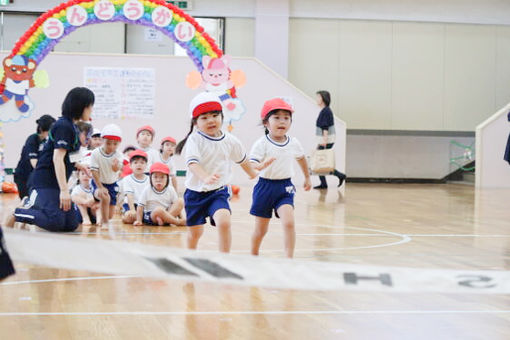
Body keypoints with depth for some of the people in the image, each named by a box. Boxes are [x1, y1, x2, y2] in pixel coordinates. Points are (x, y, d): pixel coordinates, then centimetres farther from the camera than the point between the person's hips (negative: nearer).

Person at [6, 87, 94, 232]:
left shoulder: (71, 126, 15)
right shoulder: (64, 126, -15)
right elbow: (57, 158, -21)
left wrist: (78, 165, 13)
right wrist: (64, 190, -25)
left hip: (56, 183, 10)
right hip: (45, 183, -10)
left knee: (71, 225, 5)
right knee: (56, 223, -23)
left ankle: (32, 204, 18)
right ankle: (16, 214, -4)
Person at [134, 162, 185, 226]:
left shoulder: (170, 190, 2)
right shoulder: (147, 191, -4)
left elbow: (177, 207, 3)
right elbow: (140, 206, -4)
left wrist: (180, 218, -8)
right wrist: (139, 221, -11)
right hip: (150, 217, -3)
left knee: (180, 201, -16)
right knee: (159, 209, -37)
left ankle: (166, 218, -33)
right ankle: (178, 222, -25)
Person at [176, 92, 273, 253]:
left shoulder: (230, 141, -2)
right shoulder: (195, 139, -14)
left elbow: (242, 159, 19)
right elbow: (192, 162, -31)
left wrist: (253, 173, 36)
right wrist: (206, 177, -50)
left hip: (219, 192, 1)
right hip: (196, 192, -1)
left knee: (224, 222, -26)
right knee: (195, 232, 14)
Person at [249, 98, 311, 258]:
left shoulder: (294, 143, 0)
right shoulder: (261, 144, -14)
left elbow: (301, 158, 22)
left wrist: (307, 177, 34)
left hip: (285, 187, 2)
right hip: (265, 187, -2)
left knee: (289, 223, -19)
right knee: (260, 229, 11)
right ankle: (253, 256, 35)